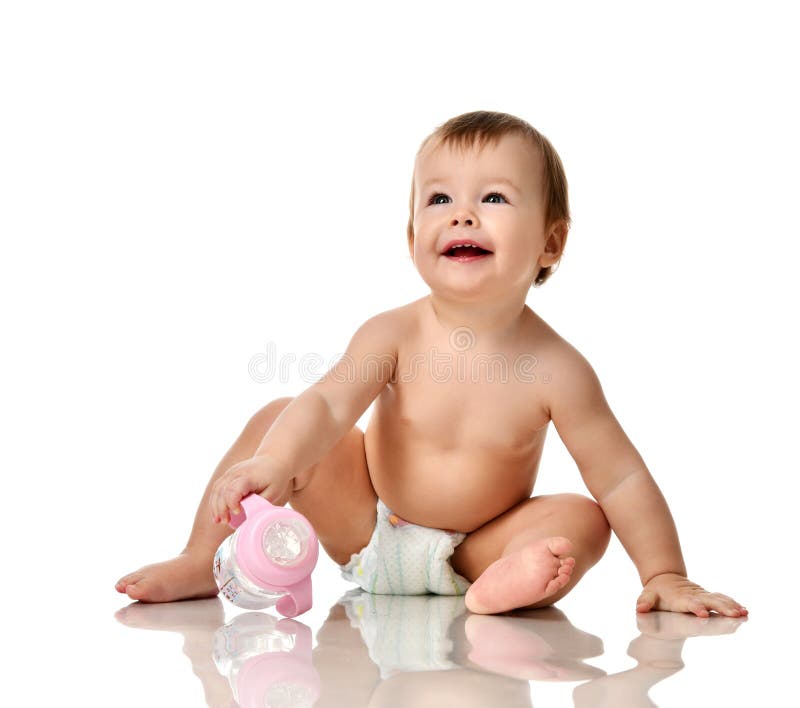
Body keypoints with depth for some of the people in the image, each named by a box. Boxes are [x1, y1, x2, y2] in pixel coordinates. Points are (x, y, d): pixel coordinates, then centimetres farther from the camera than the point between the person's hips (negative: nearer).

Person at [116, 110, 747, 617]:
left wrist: (666, 576, -18)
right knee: (278, 420, -13)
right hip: (366, 529, 1)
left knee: (583, 518, -20)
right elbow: (328, 406, -27)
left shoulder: (555, 368, -21)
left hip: (471, 550, -1)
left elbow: (621, 479, -15)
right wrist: (272, 464, -46)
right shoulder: (395, 334, -18)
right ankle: (202, 562, -6)